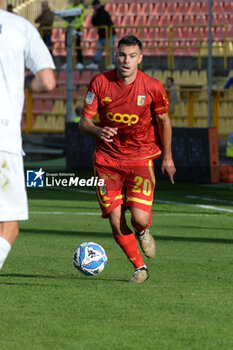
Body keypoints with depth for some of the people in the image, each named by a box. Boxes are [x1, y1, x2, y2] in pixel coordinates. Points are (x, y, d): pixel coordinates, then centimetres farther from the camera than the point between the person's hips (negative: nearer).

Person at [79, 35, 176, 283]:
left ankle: (143, 232, 23)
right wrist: (98, 131, -27)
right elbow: (84, 121, -4)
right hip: (107, 159, 1)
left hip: (141, 158, -1)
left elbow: (163, 120, 7)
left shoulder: (152, 87, -9)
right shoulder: (100, 83, -8)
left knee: (139, 218, -16)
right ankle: (140, 268, 15)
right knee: (116, 223, -7)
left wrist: (167, 157, 12)